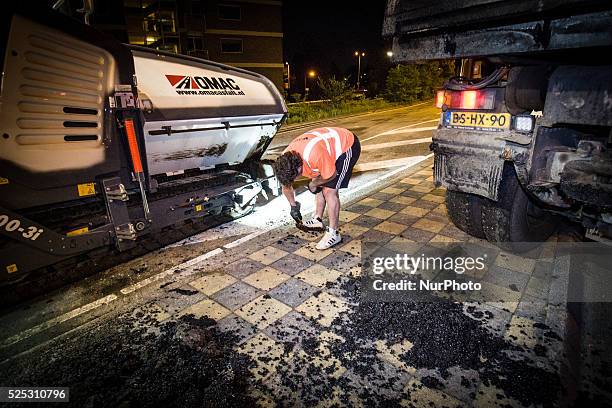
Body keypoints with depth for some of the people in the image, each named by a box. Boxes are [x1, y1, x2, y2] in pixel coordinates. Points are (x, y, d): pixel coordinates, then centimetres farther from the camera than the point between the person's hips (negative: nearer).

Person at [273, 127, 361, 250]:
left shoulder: (314, 156, -41)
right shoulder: (285, 159, -14)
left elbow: (331, 175, -23)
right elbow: (286, 186, 4)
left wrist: (313, 184, -7)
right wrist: (293, 207, 13)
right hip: (332, 143, 8)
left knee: (330, 190, -12)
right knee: (320, 186, 11)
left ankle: (333, 233, -5)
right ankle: (318, 219, 30)